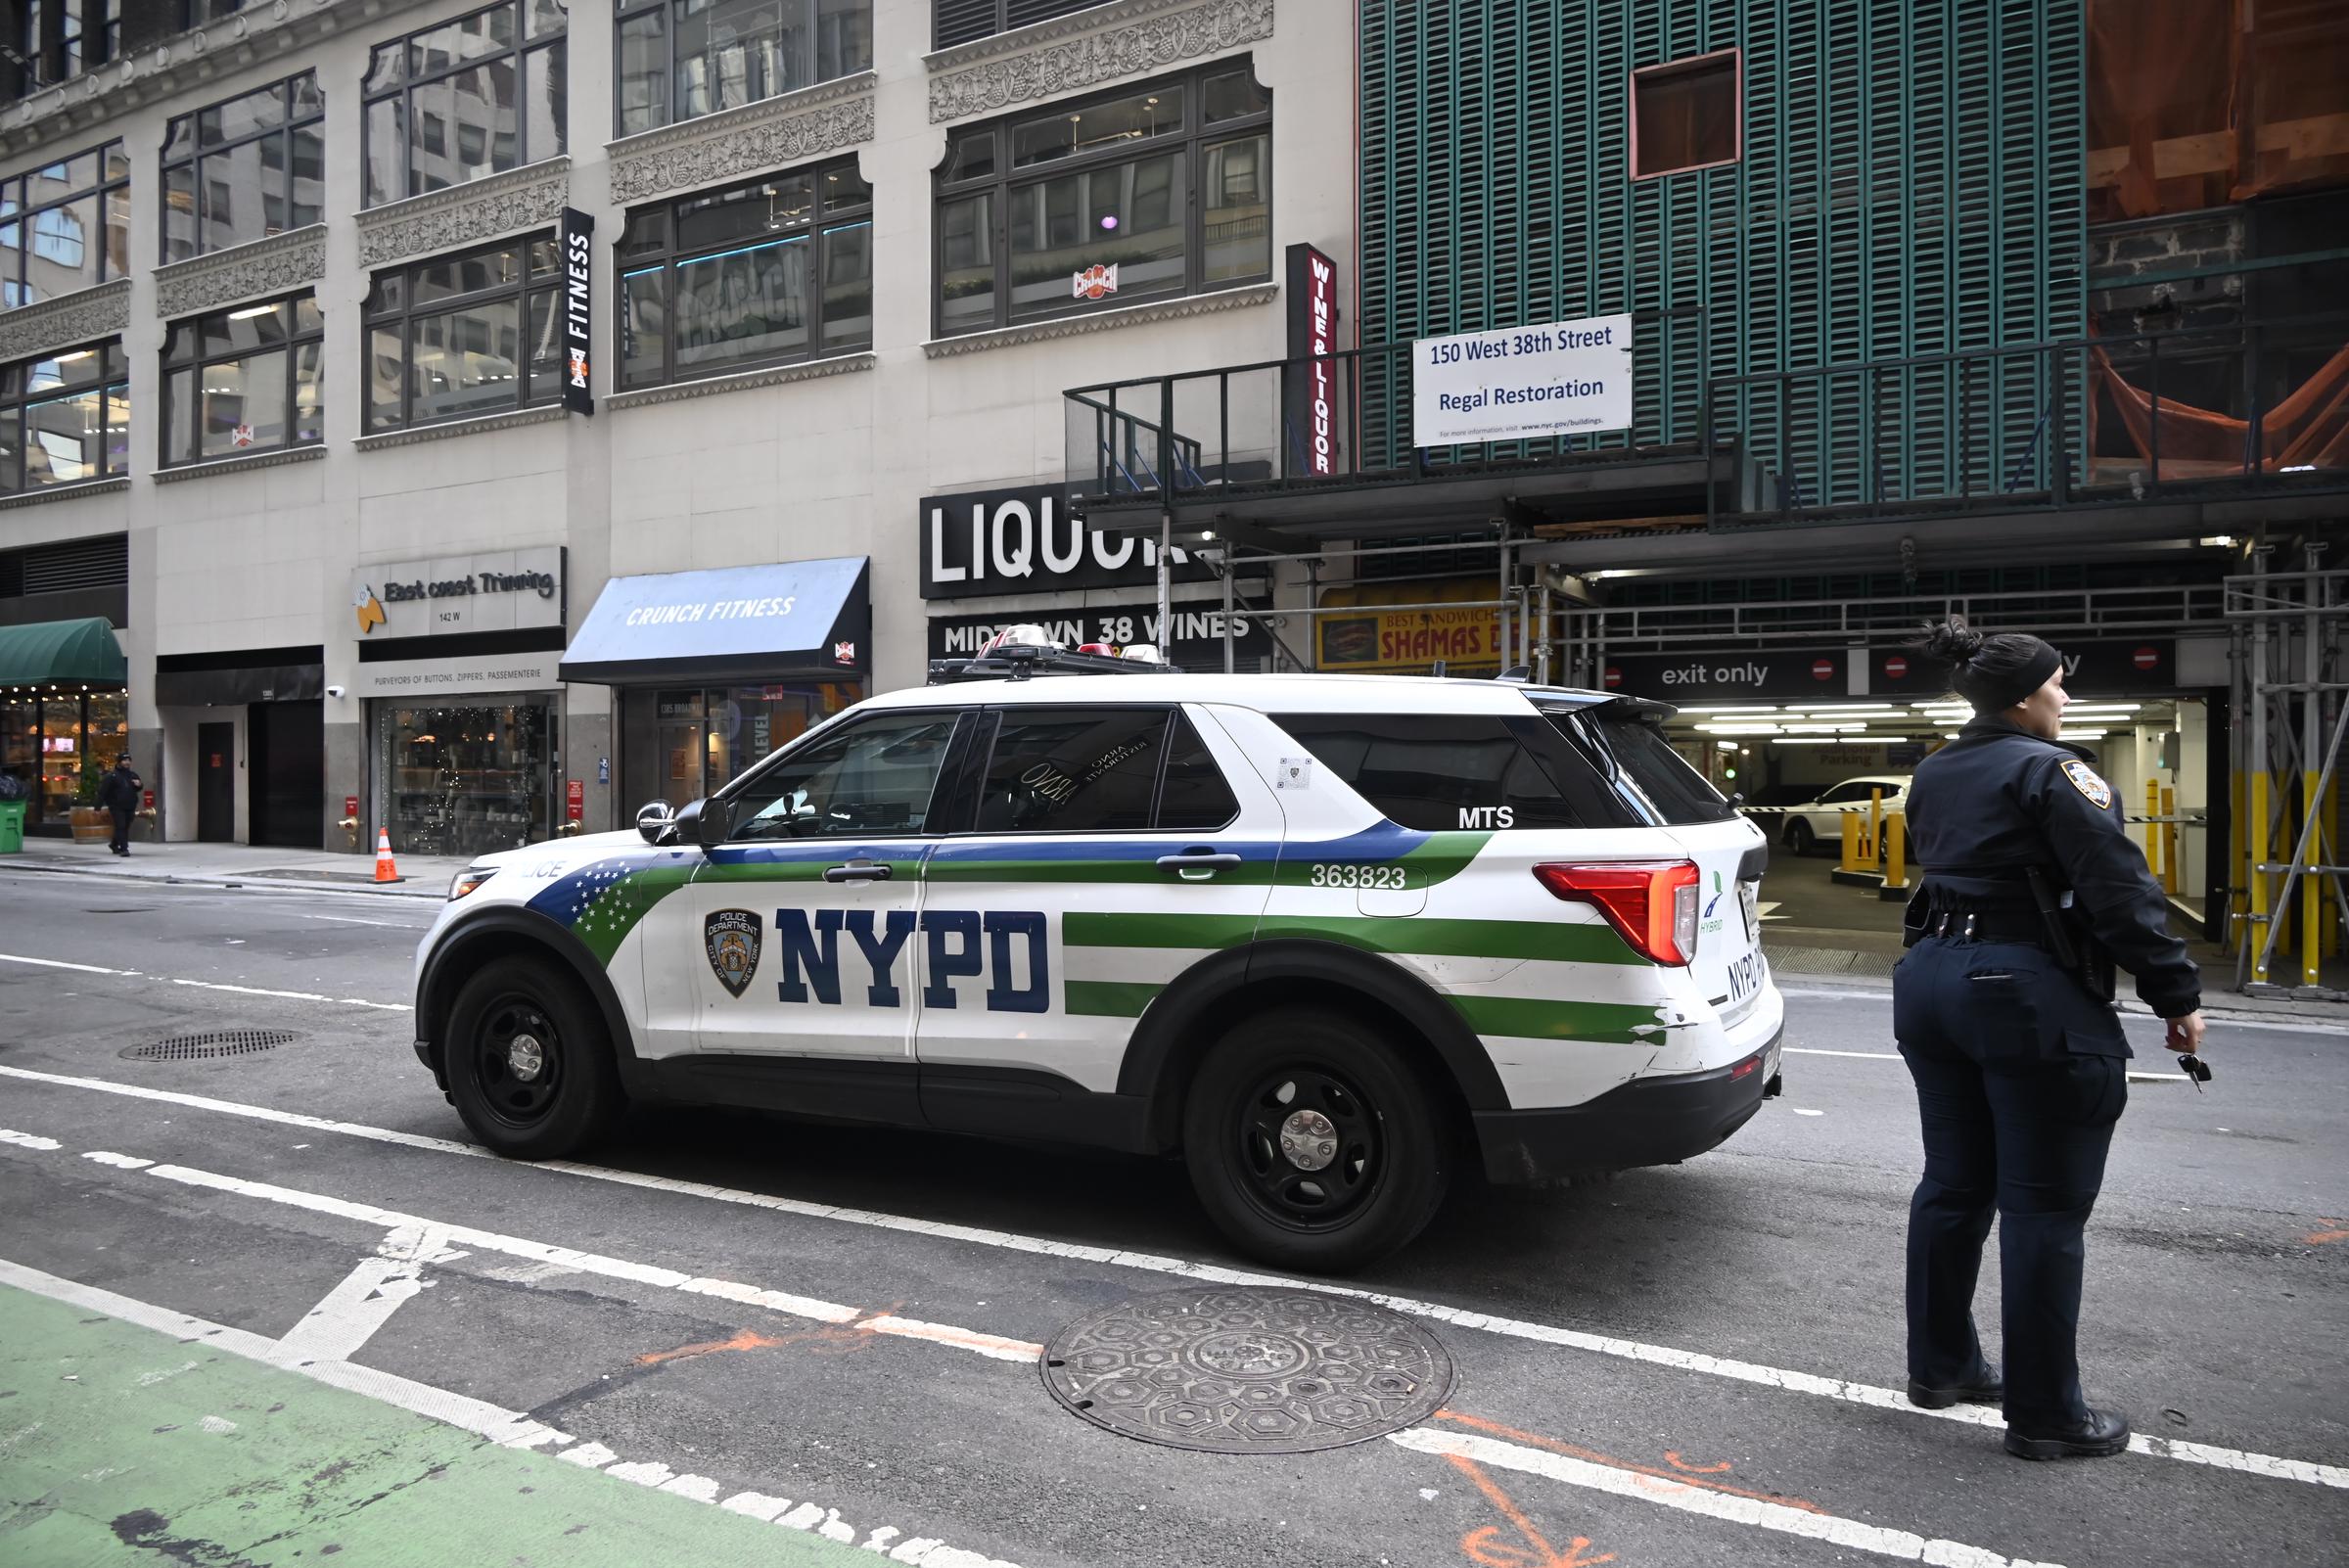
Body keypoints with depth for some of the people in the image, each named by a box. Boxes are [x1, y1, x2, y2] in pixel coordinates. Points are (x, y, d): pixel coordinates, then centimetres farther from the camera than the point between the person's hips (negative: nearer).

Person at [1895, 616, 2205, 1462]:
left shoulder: (1933, 775, 13)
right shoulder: (2051, 772, -11)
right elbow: (2120, 891, -15)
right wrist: (2177, 996, -11)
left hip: (1931, 980, 8)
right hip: (2031, 995, -8)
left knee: (1952, 1185, 16)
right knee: (2045, 1208, 1)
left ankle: (1940, 1366, 28)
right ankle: (2045, 1415, 10)